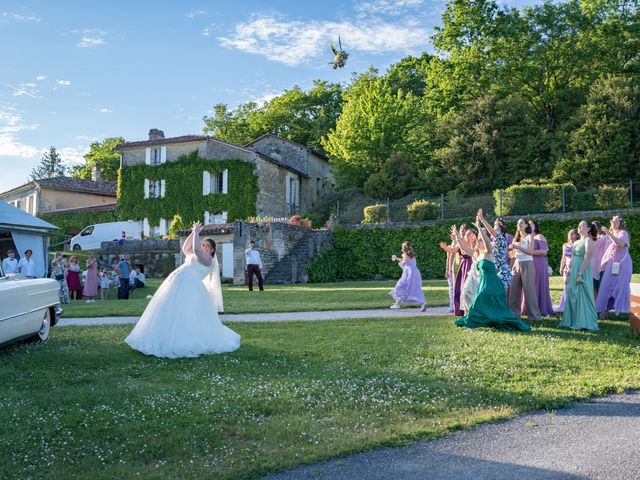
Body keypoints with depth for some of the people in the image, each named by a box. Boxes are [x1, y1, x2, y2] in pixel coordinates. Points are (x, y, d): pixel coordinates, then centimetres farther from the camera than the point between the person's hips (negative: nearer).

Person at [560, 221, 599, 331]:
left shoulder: (588, 240, -8)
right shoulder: (576, 242, 17)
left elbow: (587, 259, -17)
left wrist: (580, 274, -22)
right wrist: (568, 274, 16)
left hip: (583, 272, -8)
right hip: (573, 271, 9)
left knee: (582, 297, -6)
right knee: (572, 296, 10)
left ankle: (584, 323, -2)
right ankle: (573, 321, 17)